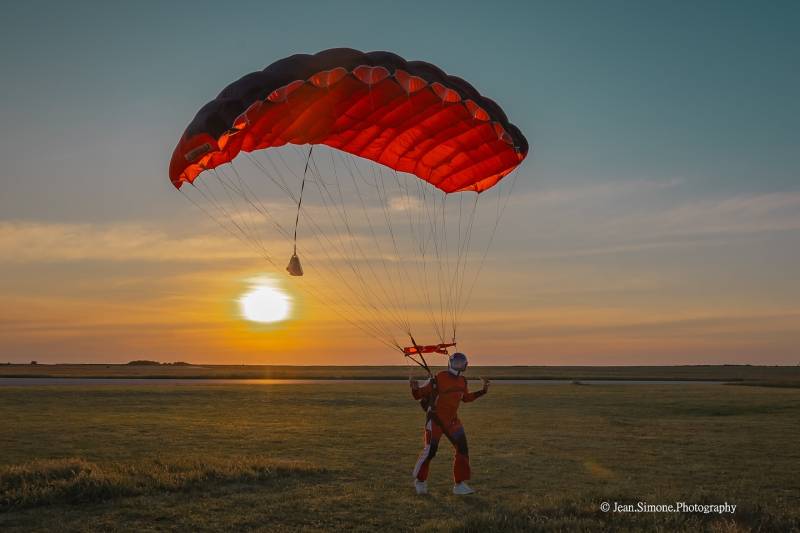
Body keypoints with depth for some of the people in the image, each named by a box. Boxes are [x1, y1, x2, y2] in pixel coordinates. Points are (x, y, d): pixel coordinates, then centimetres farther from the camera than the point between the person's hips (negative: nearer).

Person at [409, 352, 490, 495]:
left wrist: (483, 391, 18)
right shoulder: (438, 378, -15)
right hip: (435, 419, -6)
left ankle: (460, 485, 11)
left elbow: (466, 397, 25)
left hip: (452, 420, 6)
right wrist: (415, 388, -33)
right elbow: (419, 394, -11)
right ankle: (420, 481, 16)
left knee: (462, 449, 0)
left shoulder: (462, 381, 6)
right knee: (429, 451, -7)